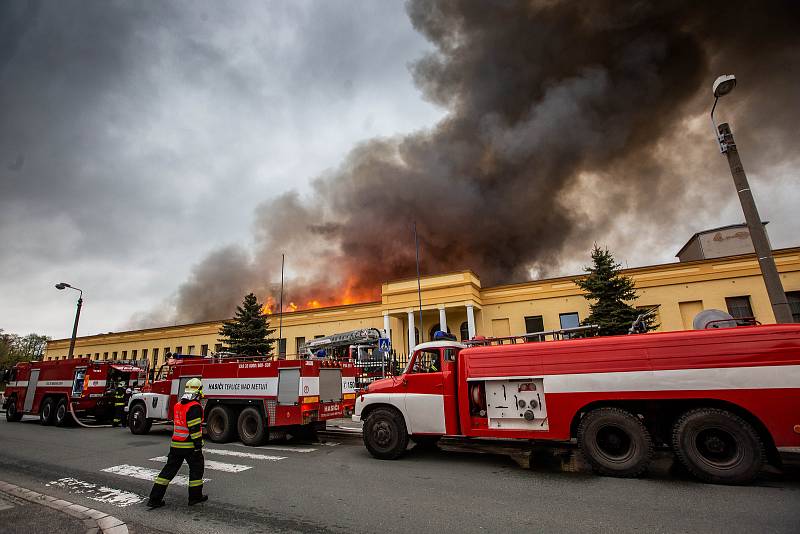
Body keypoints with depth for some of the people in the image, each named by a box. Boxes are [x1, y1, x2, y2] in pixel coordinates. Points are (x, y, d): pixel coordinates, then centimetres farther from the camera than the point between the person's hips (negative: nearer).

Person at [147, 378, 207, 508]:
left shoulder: (177, 405, 7)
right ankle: (195, 496, 18)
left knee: (169, 469, 14)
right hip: (190, 446, -7)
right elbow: (194, 429, -22)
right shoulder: (194, 407, -21)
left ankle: (154, 499, 15)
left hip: (175, 444, 7)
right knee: (196, 468, 9)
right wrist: (198, 445, -17)